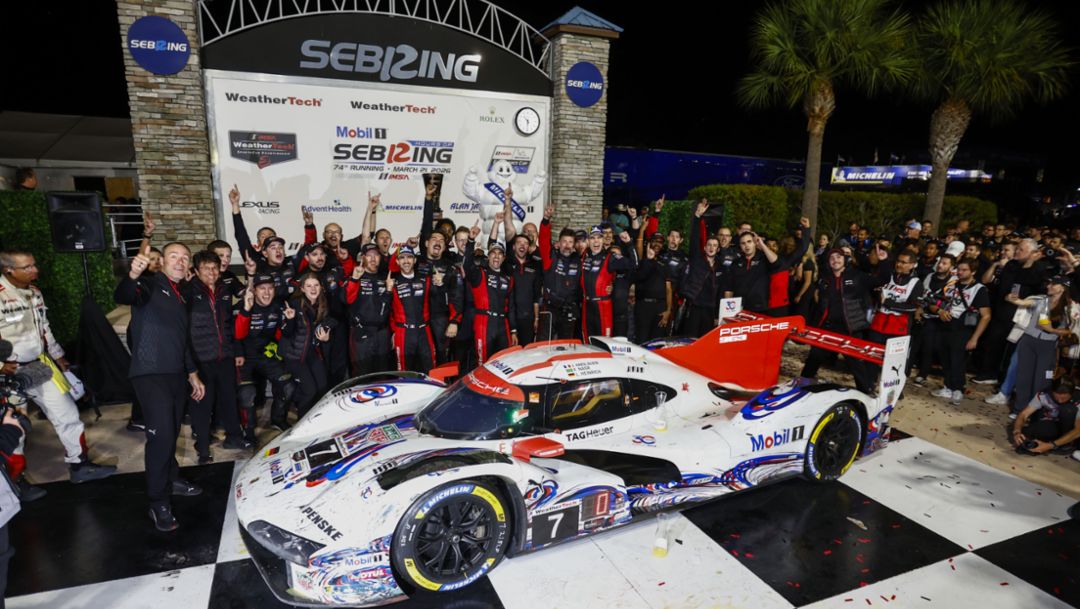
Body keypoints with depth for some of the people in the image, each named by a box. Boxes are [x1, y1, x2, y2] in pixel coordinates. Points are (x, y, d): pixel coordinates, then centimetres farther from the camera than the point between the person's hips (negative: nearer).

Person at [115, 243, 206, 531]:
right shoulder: (150, 286, -5)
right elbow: (123, 297, -30)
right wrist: (133, 275, -52)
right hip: (150, 374, -7)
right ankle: (158, 503, -2)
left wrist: (193, 374, 23)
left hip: (177, 375, 8)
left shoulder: (181, 296, 18)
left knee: (172, 433, 16)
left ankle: (172, 479, 33)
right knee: (161, 435, -12)